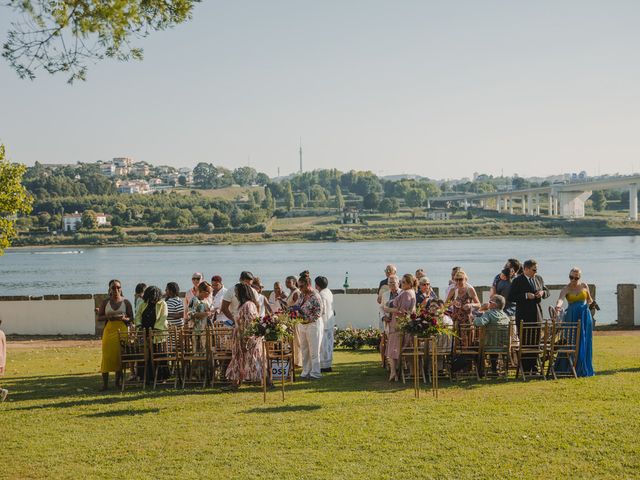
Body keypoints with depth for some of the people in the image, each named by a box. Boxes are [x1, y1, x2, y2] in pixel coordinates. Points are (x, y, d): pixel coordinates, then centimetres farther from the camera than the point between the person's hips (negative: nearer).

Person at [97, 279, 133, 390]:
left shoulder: (126, 302, 5)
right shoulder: (105, 302, 7)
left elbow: (131, 318, 7)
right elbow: (99, 318, 8)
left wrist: (123, 318, -14)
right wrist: (107, 317, -12)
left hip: (122, 330, 0)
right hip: (109, 330, 0)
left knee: (120, 356, -1)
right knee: (107, 356, -6)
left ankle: (118, 381, 9)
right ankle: (105, 383, -4)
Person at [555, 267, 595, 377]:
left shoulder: (584, 286, 5)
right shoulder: (566, 289, -4)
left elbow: (590, 300, 23)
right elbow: (560, 298, -26)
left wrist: (585, 306, 6)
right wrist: (558, 306, -45)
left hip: (585, 316, 2)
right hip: (572, 318, -2)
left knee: (584, 343, 2)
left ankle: (584, 369, 9)